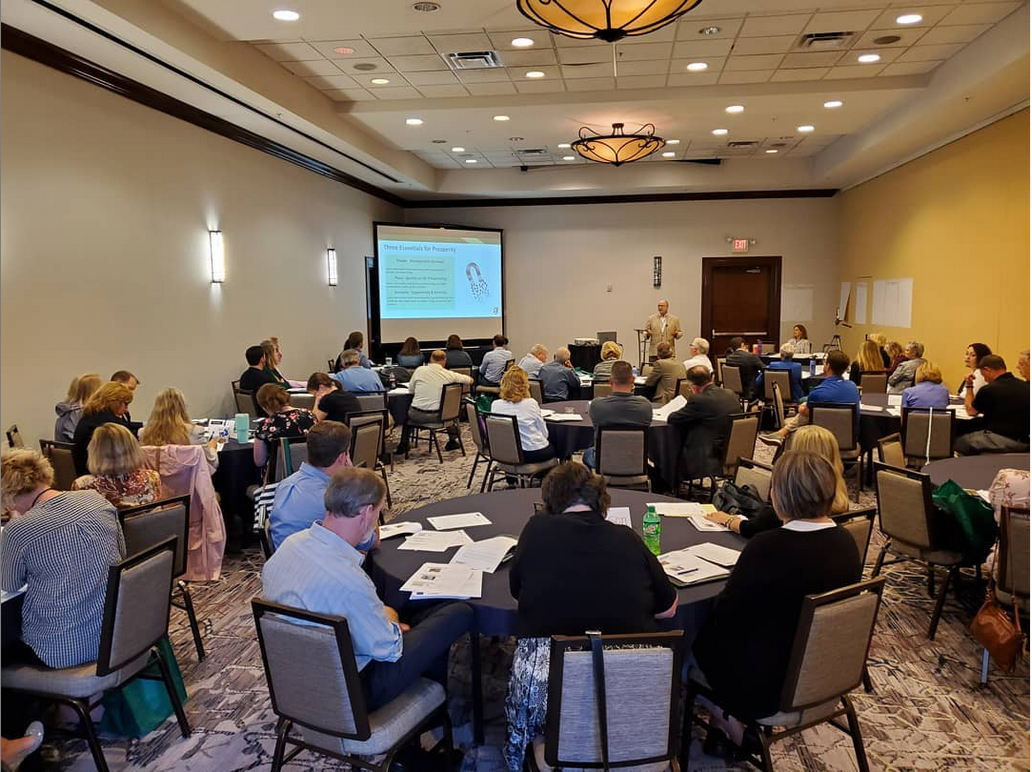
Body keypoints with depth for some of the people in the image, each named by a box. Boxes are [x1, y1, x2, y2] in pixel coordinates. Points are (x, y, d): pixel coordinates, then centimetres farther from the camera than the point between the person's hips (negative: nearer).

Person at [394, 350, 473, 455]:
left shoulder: (420, 370, -6)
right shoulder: (449, 375, -5)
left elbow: (410, 389, 6)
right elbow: (470, 380, 9)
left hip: (417, 415, 0)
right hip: (436, 416, 0)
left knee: (407, 413, 36)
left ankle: (403, 446, 37)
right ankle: (452, 441, 40)